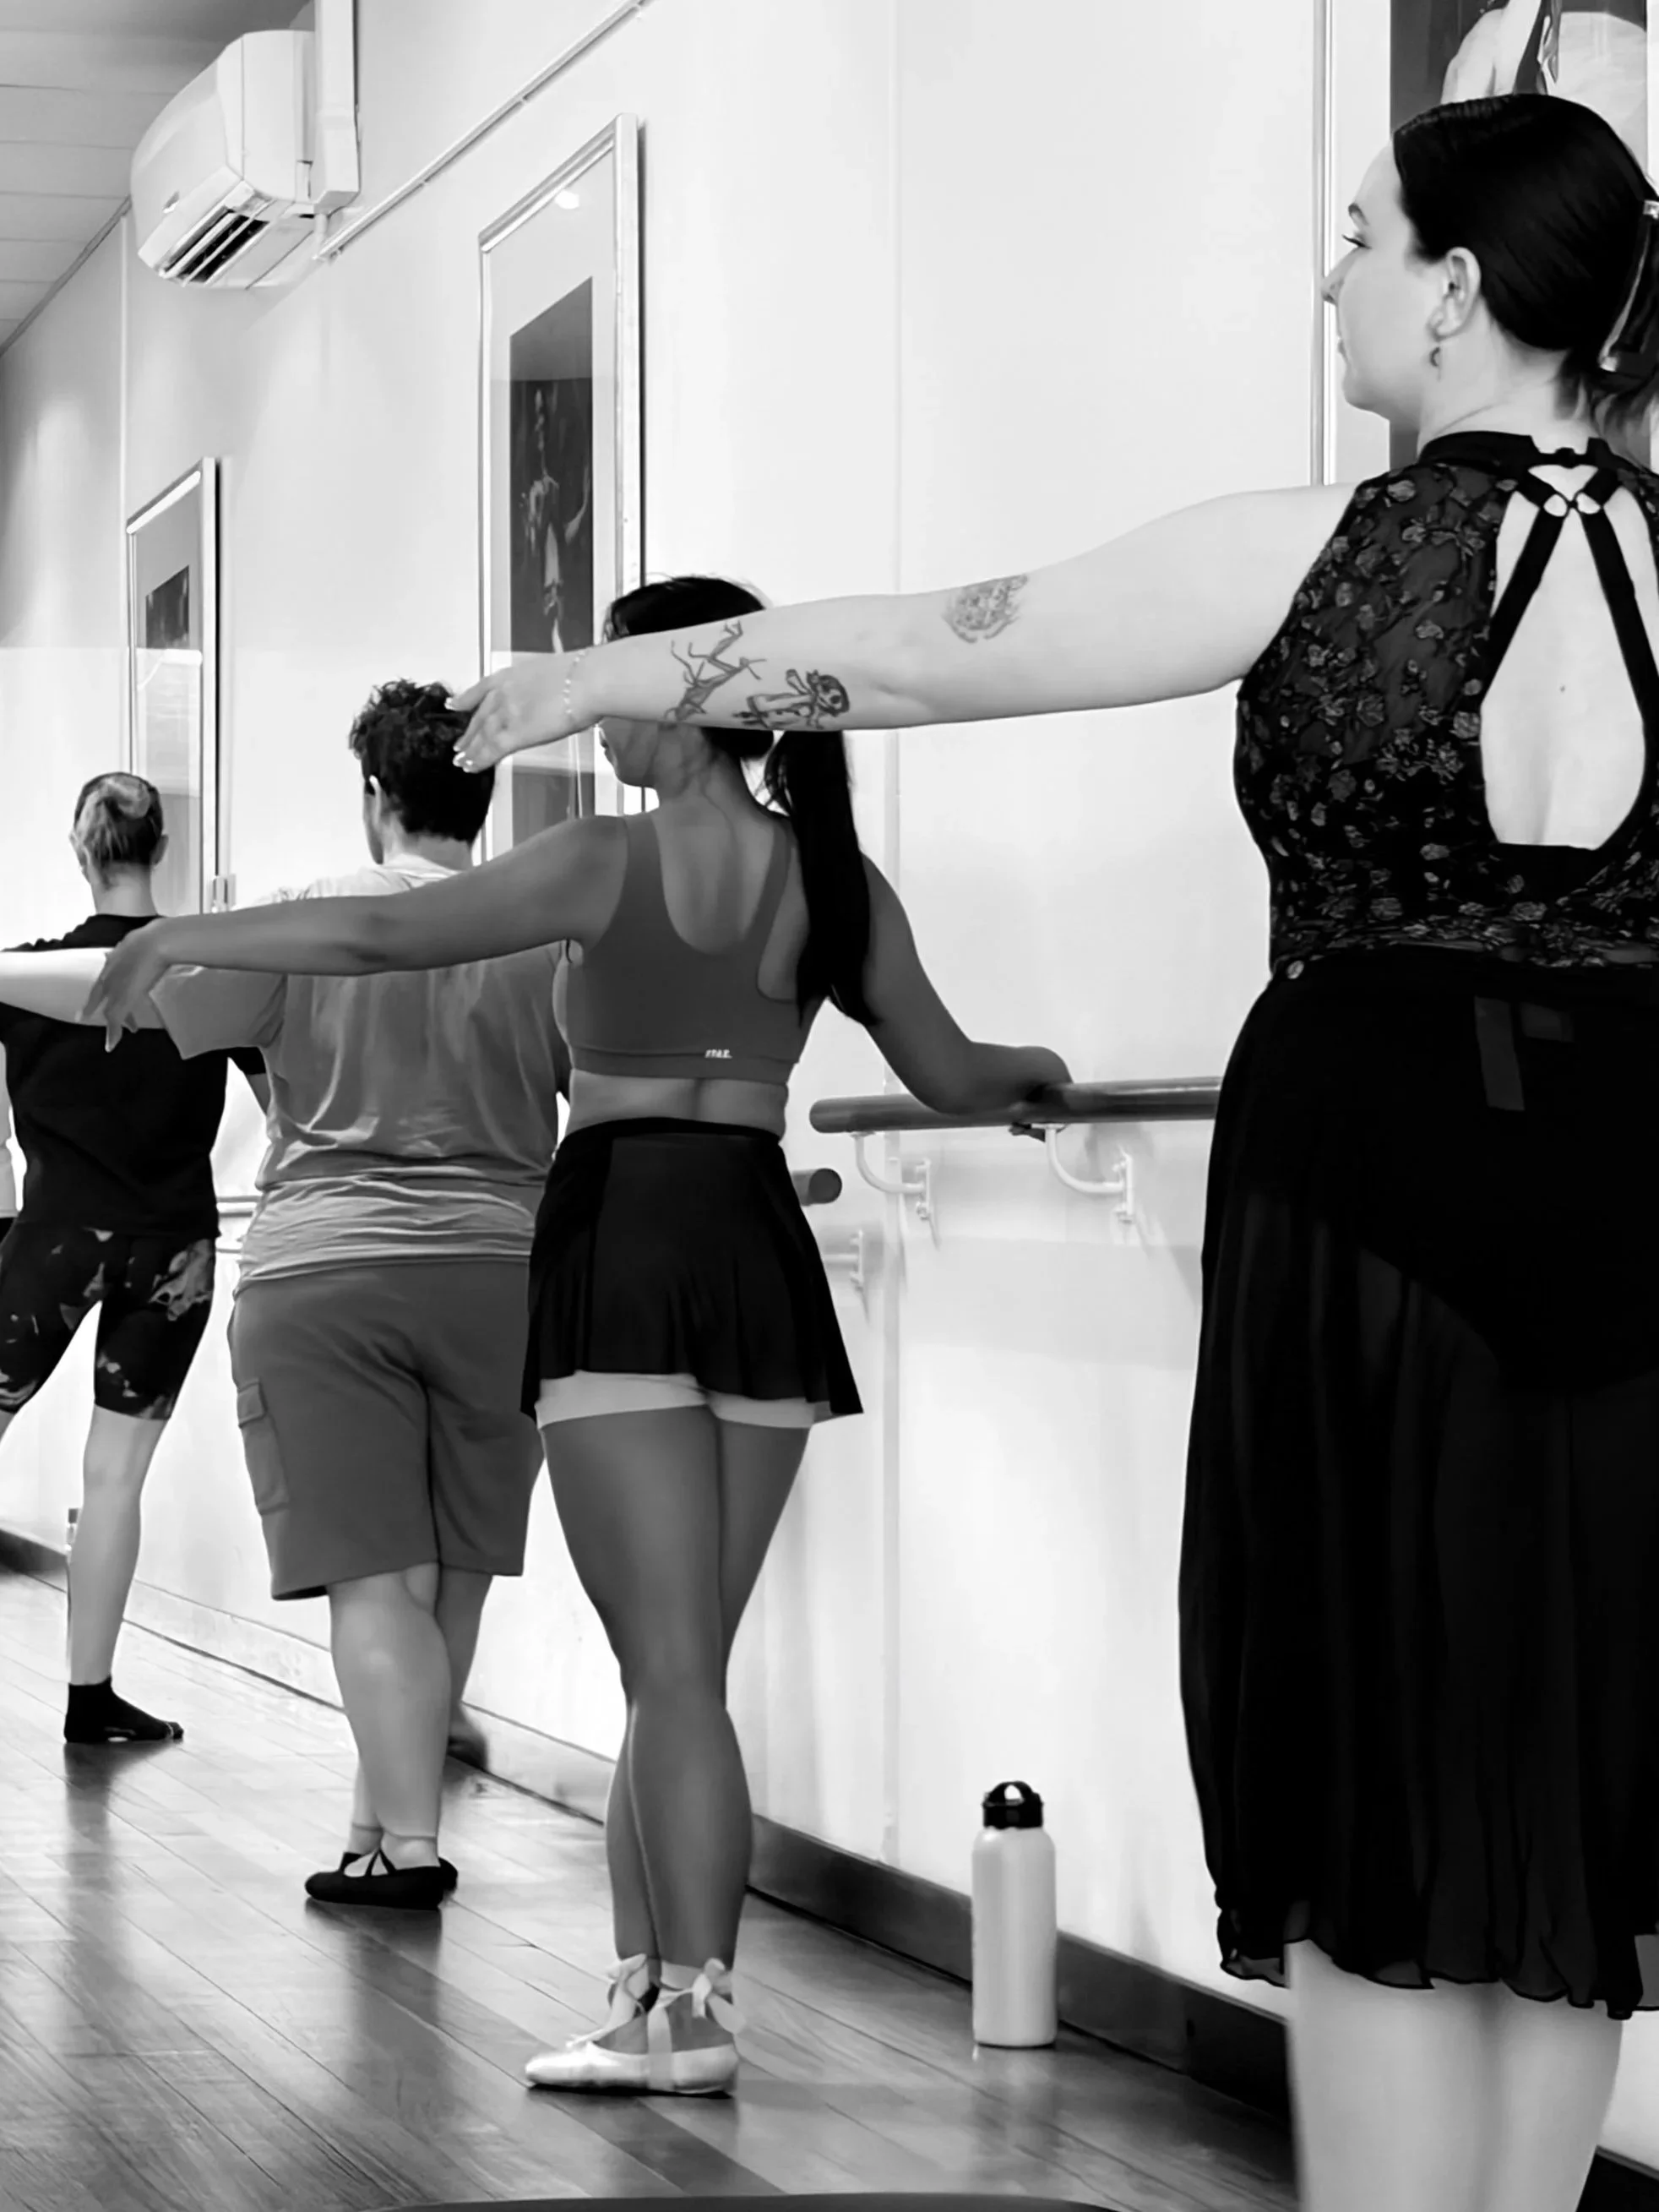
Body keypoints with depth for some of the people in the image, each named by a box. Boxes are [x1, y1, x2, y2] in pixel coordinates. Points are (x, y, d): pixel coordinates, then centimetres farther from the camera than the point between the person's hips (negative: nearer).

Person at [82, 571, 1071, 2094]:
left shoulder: (611, 860, -7)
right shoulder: (835, 878, 7)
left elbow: (382, 934, -10)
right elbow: (950, 1075, 14)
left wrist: (185, 937, 1)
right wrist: (1033, 1069, 37)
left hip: (623, 1238, -5)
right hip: (764, 1246, 5)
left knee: (671, 1670, -6)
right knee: (687, 1668, 11)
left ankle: (694, 2009, -11)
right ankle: (649, 1989, 11)